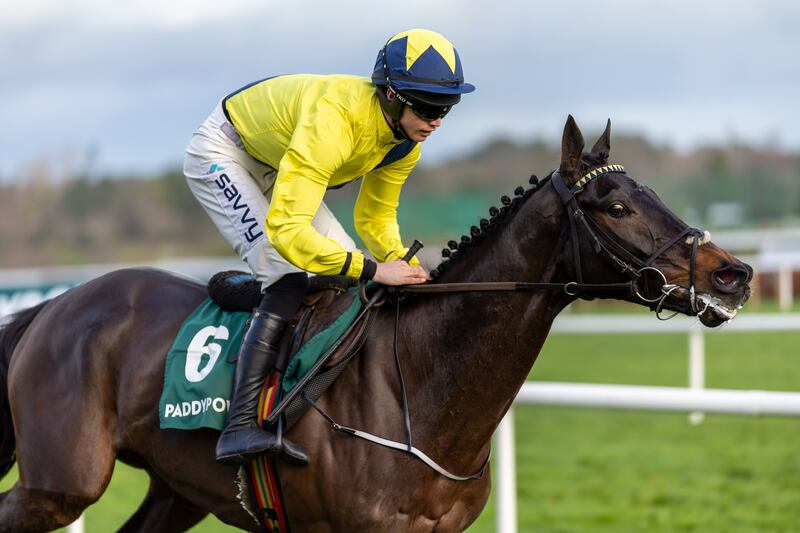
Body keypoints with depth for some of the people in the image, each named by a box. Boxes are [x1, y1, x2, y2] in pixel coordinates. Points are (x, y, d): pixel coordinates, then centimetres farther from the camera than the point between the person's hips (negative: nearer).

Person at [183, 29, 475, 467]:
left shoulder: (406, 142, -13)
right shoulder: (335, 120, -40)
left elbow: (375, 219, 3)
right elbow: (285, 231, -45)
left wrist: (408, 269, -16)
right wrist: (374, 270, -42)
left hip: (275, 168, 9)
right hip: (221, 155, -9)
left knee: (346, 270, 1)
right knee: (287, 278, -24)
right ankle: (240, 428, -32)